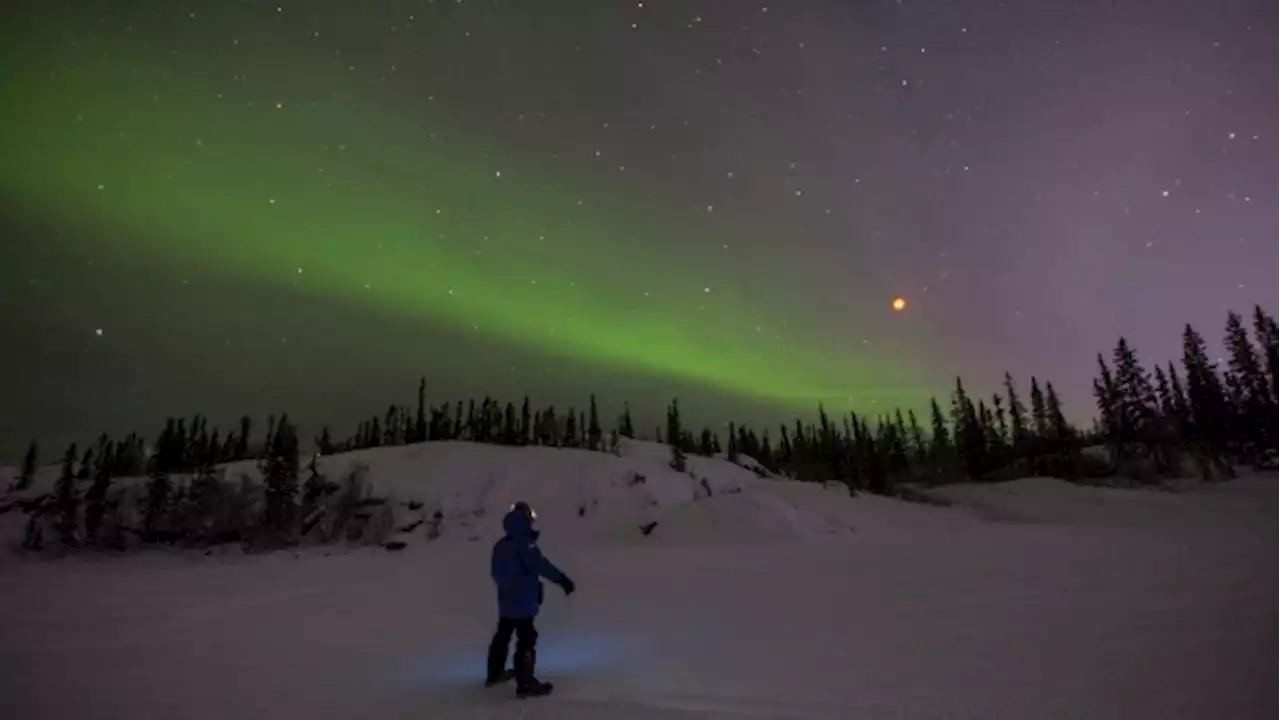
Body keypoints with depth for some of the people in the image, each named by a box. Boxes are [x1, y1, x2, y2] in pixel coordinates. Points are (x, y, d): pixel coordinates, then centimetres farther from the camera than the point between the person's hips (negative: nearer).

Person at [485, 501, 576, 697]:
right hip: (524, 602, -9)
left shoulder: (500, 545, 6)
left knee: (502, 636, 22)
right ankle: (525, 683, 2)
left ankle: (494, 673, 36)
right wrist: (562, 579, -38)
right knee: (526, 640, -2)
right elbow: (541, 564, -34)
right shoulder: (525, 545, -21)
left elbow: (495, 571, 18)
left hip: (506, 601, 9)